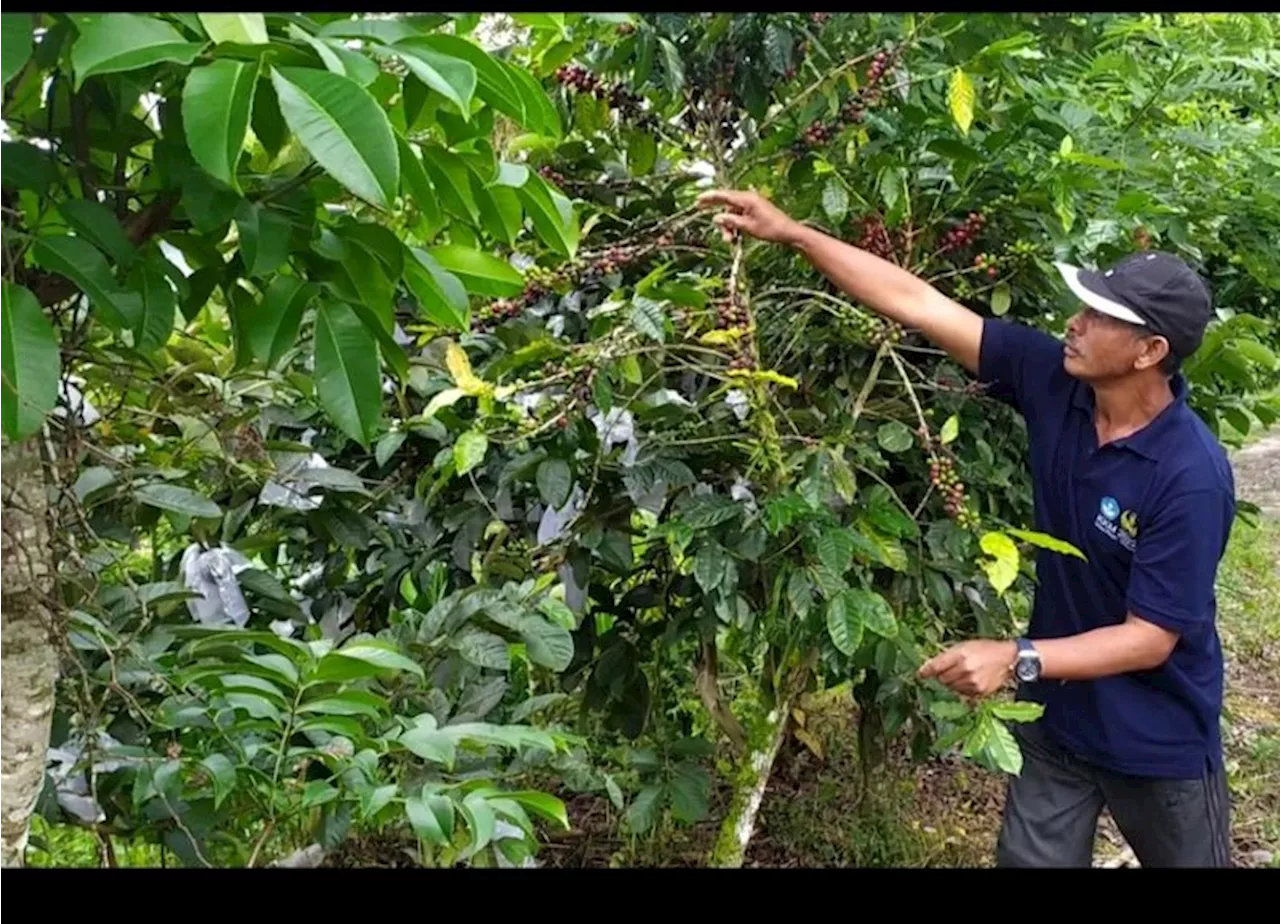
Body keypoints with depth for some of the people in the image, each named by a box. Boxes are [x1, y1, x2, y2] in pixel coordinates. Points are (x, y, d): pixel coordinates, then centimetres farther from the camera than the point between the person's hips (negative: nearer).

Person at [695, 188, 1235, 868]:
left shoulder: (1192, 476, -29)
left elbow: (1151, 637, -25)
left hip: (1158, 742, -4)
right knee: (1027, 859, 15)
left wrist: (1016, 660, -35)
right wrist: (791, 233, -16)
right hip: (1055, 716, 4)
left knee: (1185, 860, 20)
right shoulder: (1054, 382, -14)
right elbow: (916, 303, -14)